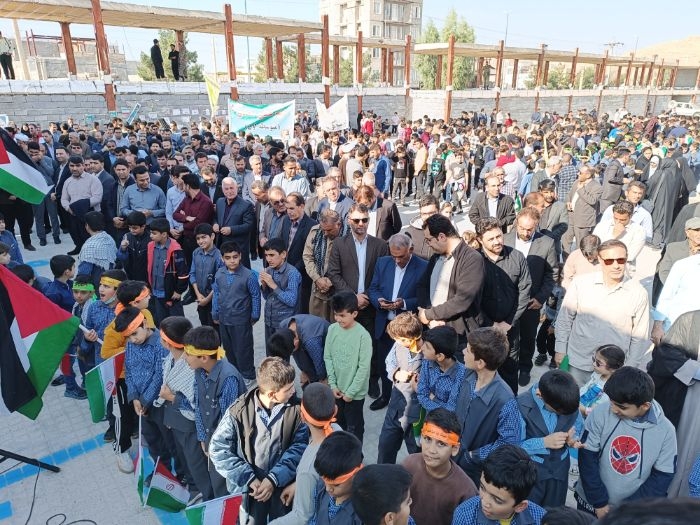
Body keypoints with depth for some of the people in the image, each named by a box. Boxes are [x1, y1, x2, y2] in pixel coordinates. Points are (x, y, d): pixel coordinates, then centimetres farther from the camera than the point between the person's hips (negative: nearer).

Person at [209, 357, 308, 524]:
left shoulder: (296, 408, -16)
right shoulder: (239, 411, -20)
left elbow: (300, 446, -13)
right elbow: (217, 449, -15)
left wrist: (274, 478, -21)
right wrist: (248, 478, -19)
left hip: (282, 486, 1)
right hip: (248, 487, -1)